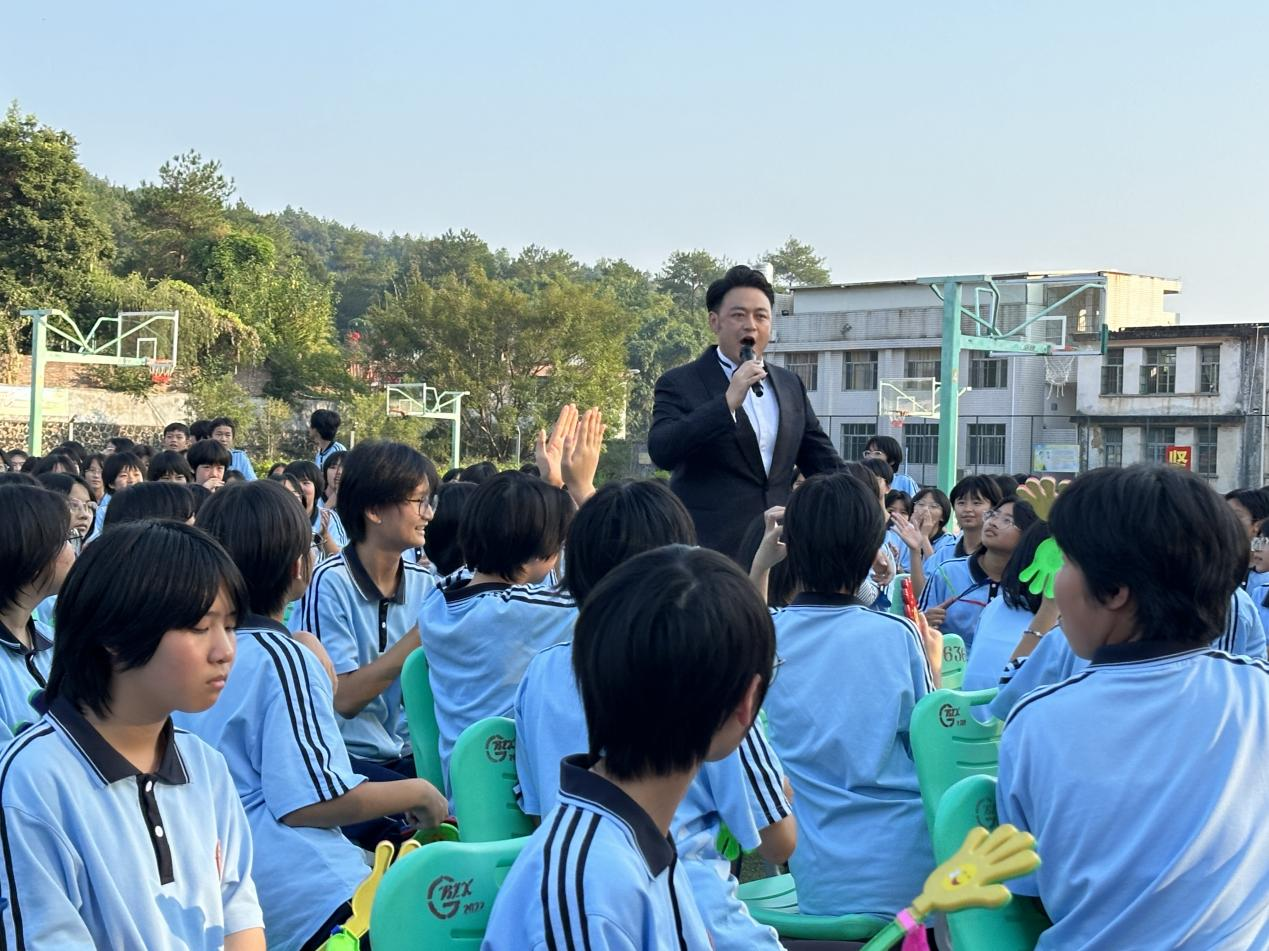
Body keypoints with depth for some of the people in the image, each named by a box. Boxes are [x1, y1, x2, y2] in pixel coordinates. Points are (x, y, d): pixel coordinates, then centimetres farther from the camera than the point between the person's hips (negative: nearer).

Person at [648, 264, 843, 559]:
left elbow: (824, 462, 20)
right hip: (708, 547, -5)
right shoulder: (679, 383, -2)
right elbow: (661, 452, -18)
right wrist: (728, 402, -23)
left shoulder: (790, 385, 15)